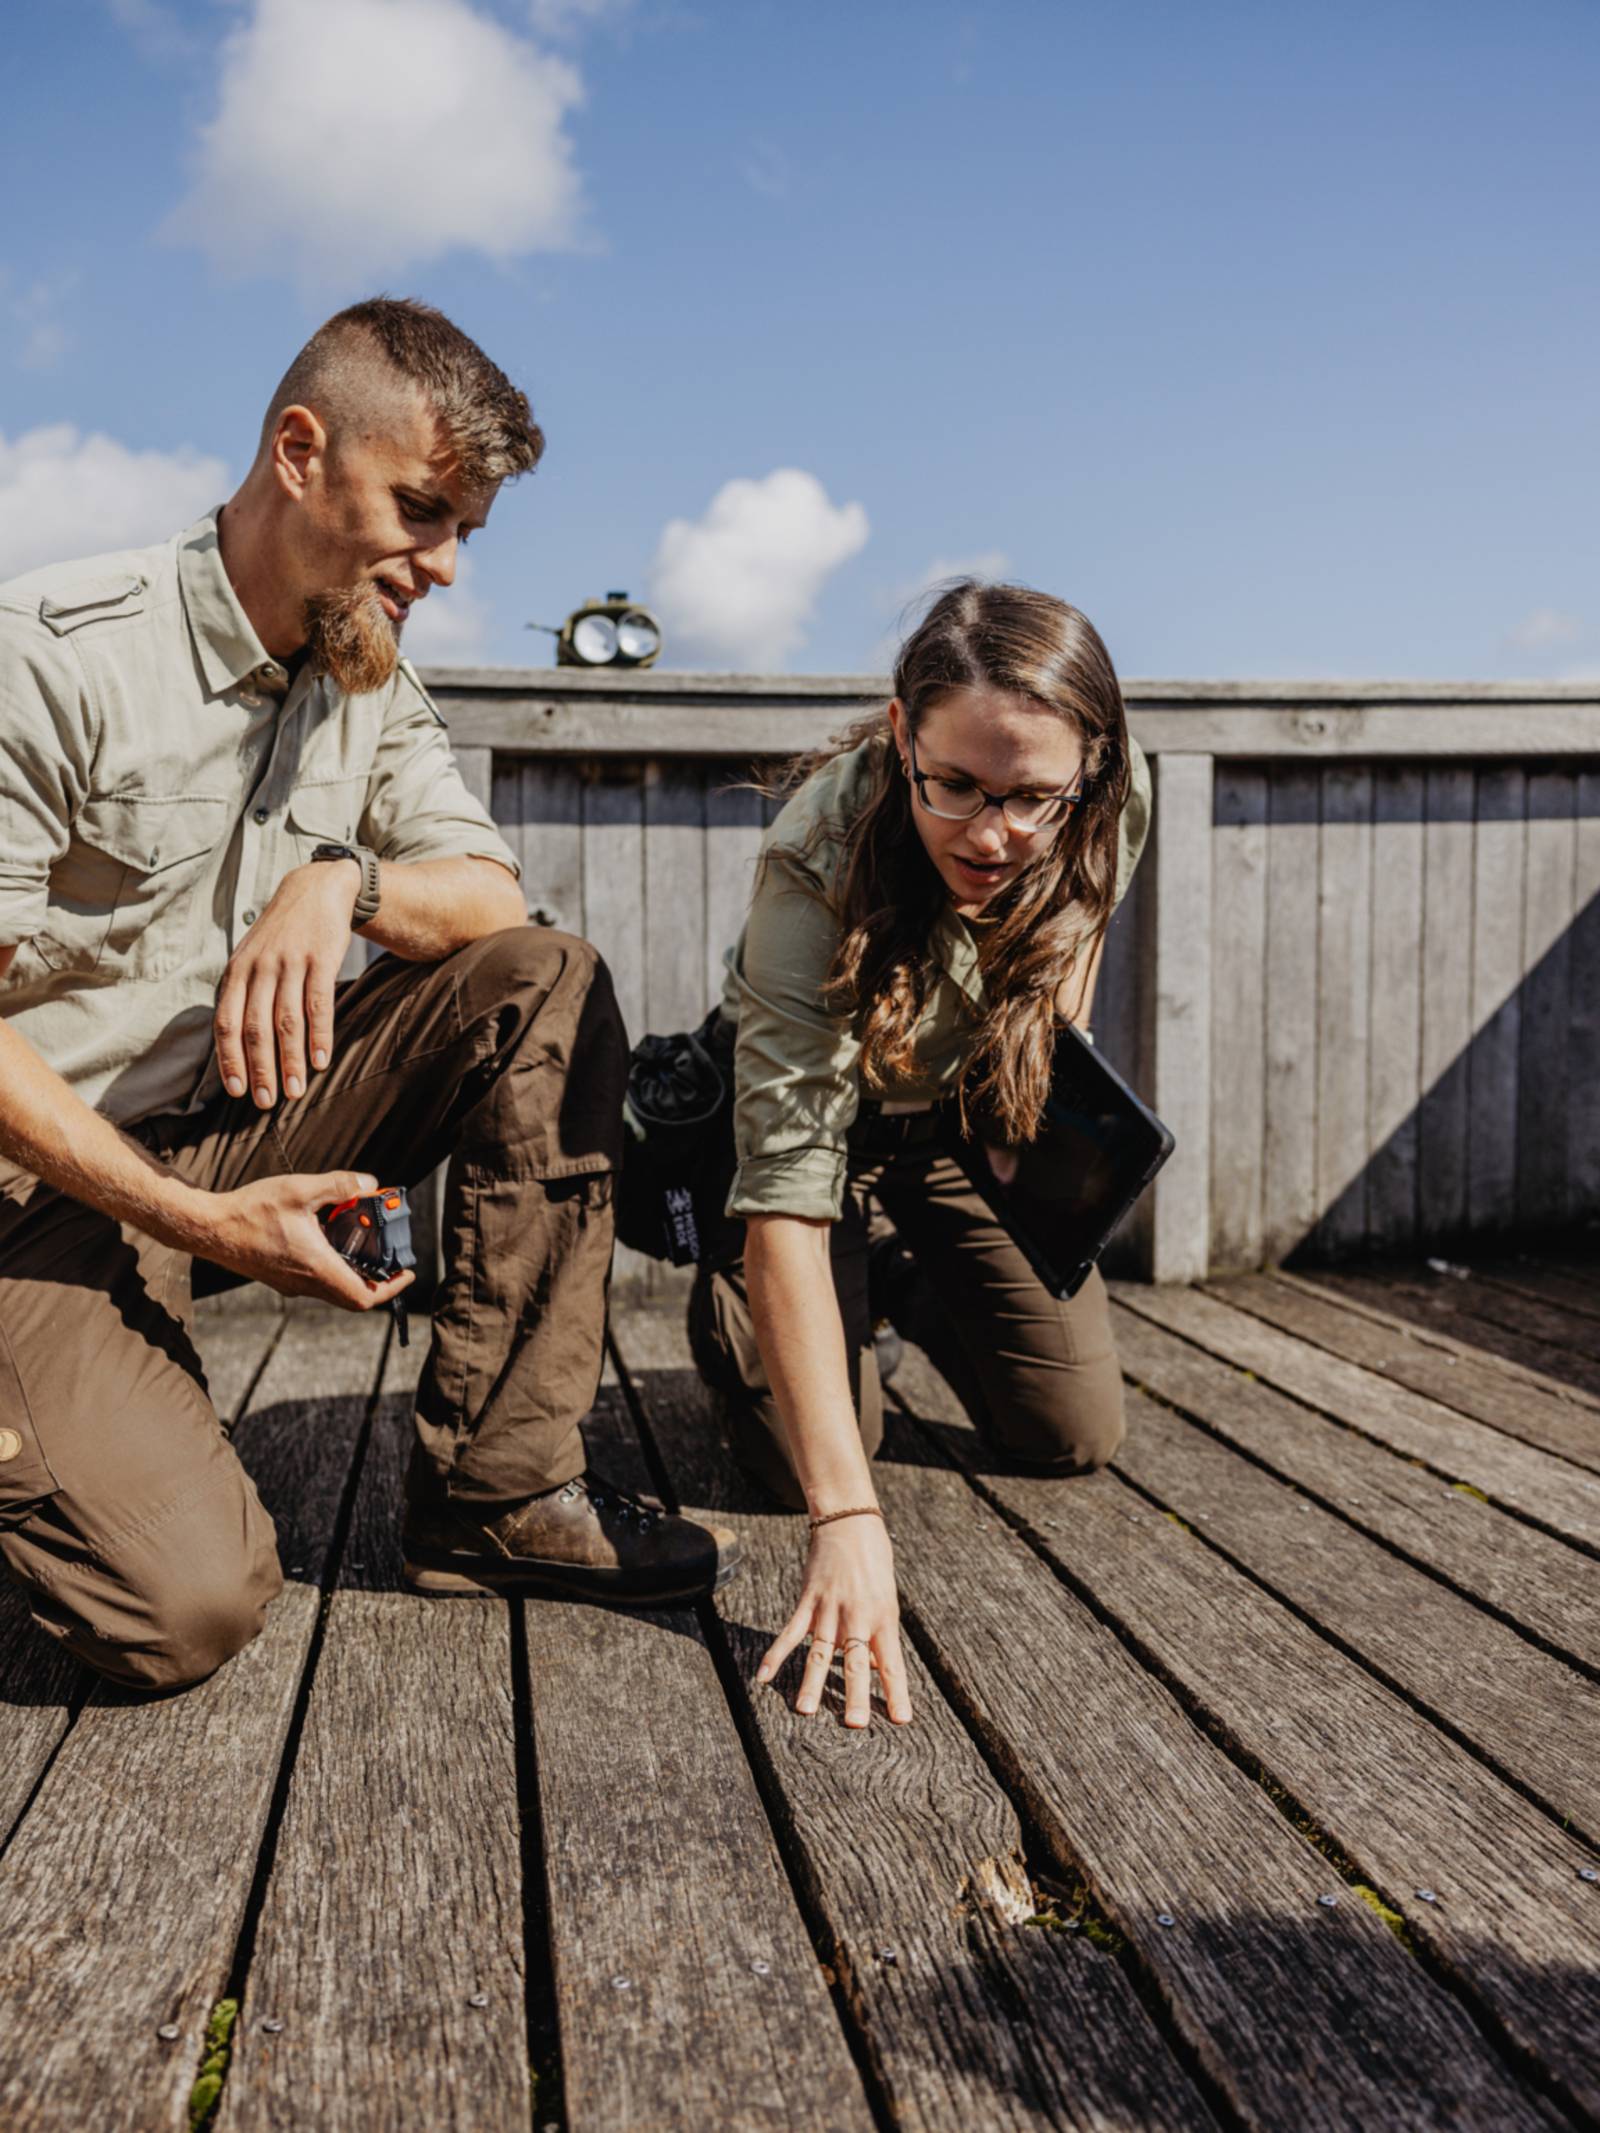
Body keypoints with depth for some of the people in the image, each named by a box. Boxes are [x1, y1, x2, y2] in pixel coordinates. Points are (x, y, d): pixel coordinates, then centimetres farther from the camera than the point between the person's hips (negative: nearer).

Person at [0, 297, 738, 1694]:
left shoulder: (371, 685, 5)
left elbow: (495, 898, 0)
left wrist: (346, 876, -22)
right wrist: (195, 1218, -25)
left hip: (246, 1121, 6)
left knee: (550, 987, -15)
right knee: (188, 1608, -24)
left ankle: (503, 1490, -11)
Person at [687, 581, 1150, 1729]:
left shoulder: (1114, 805, -26)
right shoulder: (818, 858, -39)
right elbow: (789, 1184, -43)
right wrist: (846, 1516, -49)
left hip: (970, 1113, 4)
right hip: (825, 1103, -3)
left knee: (1076, 1435, -3)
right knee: (805, 1443, -16)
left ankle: (904, 1283, 27)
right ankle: (725, 1300, 19)